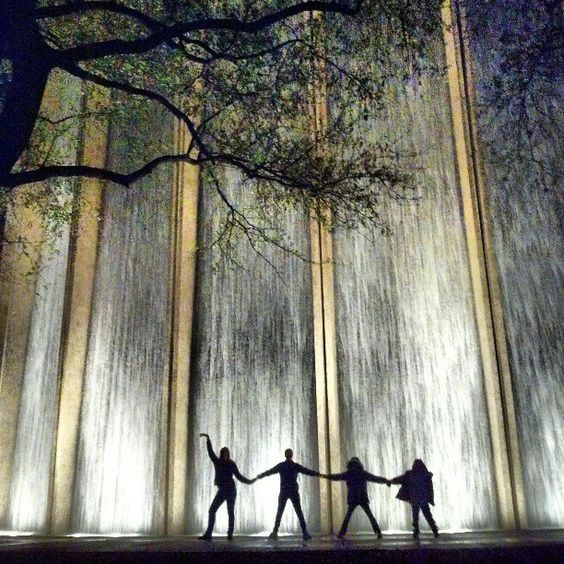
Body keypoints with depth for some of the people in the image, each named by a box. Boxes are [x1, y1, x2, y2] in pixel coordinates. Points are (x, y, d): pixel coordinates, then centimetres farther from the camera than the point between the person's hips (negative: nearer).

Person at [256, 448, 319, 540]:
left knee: (279, 512, 9)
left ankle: (275, 532, 3)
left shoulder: (281, 466, 2)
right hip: (294, 491, -1)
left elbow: (269, 472, 11)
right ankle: (305, 533, -4)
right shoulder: (296, 466, -1)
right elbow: (308, 471, 2)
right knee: (299, 513, 2)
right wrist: (319, 474, 13)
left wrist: (259, 476, 25)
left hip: (283, 492, 1)